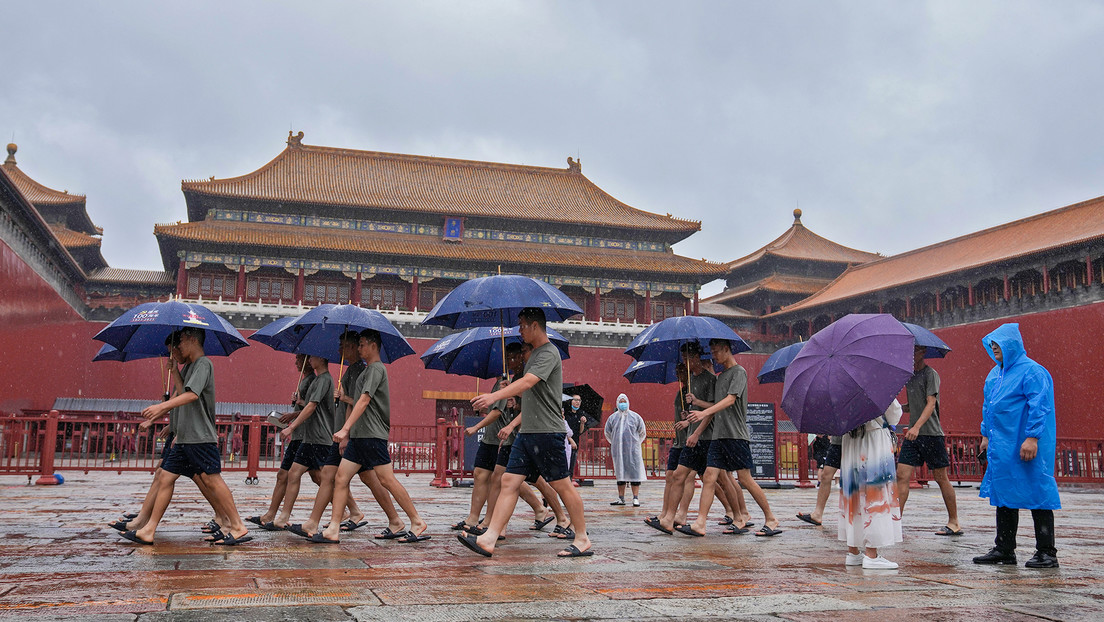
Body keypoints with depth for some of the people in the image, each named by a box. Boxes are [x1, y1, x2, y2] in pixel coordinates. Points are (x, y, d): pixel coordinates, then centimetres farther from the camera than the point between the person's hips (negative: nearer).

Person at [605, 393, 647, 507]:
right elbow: (608, 433, 21)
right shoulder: (612, 418, 8)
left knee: (634, 473, -6)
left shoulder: (635, 417, 4)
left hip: (633, 450, -2)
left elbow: (642, 433, 13)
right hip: (618, 451, 2)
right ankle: (621, 498, 12)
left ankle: (636, 498, -3)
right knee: (620, 473, 7)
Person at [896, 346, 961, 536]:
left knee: (941, 478, 2)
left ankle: (954, 523, 14)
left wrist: (917, 426, -29)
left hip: (931, 434, -6)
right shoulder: (909, 376, 16)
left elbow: (931, 404, -16)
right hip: (912, 435, 7)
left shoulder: (930, 374, -6)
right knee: (902, 475, -3)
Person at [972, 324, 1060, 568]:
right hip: (1001, 448, 9)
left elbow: (1039, 408, -17)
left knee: (1036, 495, -2)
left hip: (1025, 448, -9)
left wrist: (1032, 438, -22)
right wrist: (986, 435, 22)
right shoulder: (995, 373, 16)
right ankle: (1004, 549, 20)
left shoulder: (1032, 372, -10)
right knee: (1003, 495, 12)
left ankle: (1047, 552, 6)